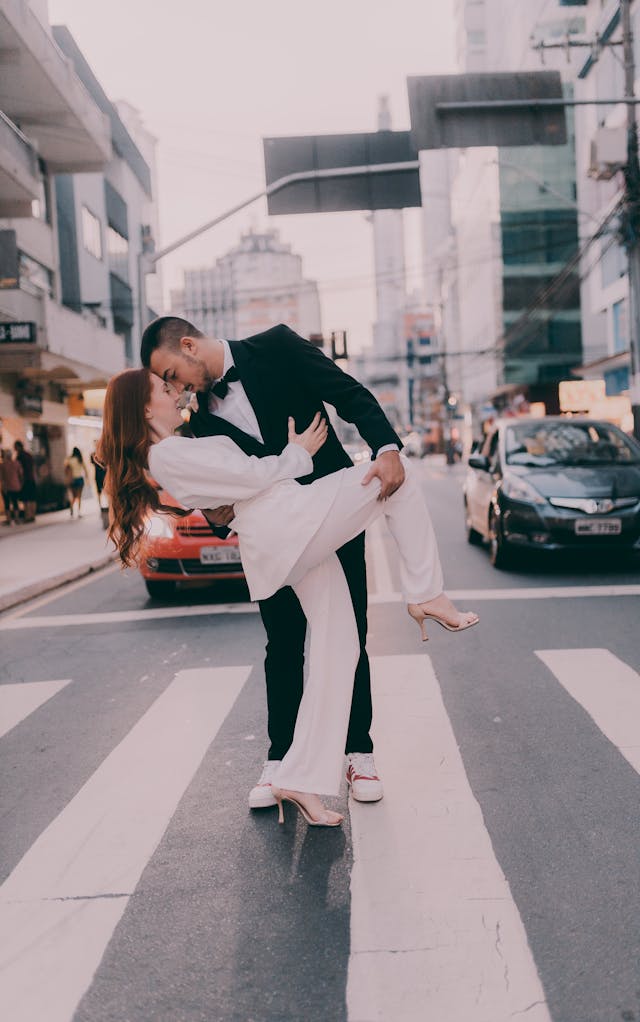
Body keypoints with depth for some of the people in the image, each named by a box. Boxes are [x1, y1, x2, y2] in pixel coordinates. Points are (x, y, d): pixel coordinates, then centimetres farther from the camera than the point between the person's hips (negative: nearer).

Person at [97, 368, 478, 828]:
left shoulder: (175, 452, 21)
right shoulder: (167, 455, -9)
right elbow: (252, 476, -11)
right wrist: (299, 454, 4)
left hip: (290, 548, 10)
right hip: (288, 524, -10)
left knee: (337, 651, 6)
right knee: (400, 479, -4)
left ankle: (300, 780, 8)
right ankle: (427, 595, 0)